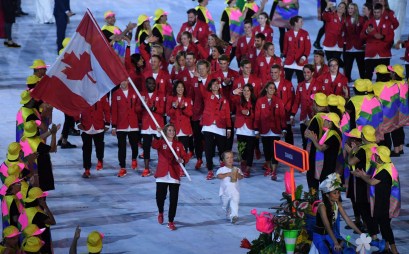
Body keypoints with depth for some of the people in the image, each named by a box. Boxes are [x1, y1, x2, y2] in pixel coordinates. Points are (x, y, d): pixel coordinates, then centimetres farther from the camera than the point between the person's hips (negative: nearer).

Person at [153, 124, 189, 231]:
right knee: (160, 197, -1)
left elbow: (186, 157, 3)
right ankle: (160, 213, 32)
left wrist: (182, 160, -19)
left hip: (174, 176, 1)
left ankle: (171, 222, 5)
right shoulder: (161, 142, 4)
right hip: (162, 175, -1)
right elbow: (154, 145, -19)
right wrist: (158, 135, -34)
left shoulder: (179, 145, 10)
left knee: (173, 200, -4)